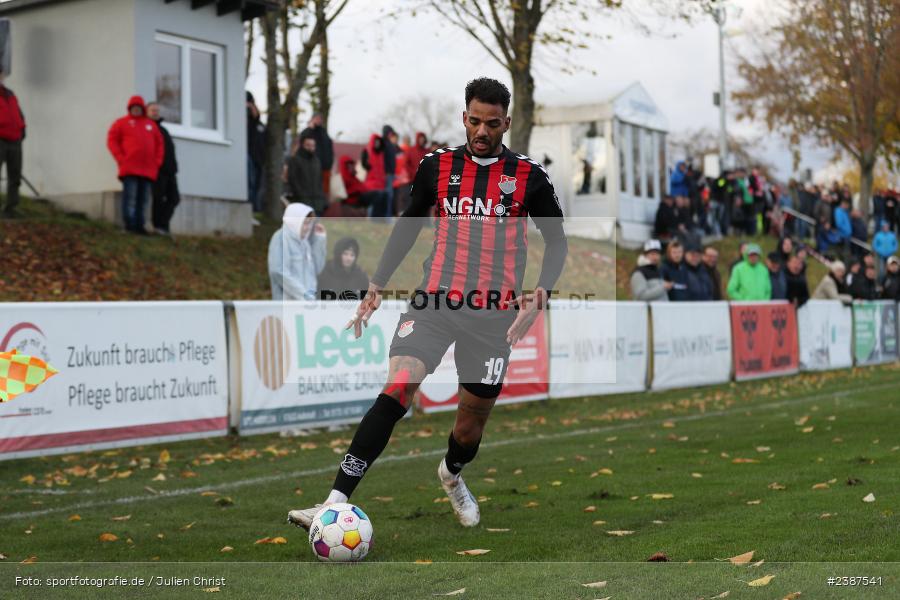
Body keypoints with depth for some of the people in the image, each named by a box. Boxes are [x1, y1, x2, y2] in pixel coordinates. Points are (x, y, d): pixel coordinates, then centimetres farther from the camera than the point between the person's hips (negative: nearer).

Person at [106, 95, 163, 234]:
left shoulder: (151, 125, 20)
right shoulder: (121, 123, 10)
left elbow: (159, 144, 20)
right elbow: (112, 141, 3)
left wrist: (157, 161, 6)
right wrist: (121, 159, -8)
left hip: (148, 169, 4)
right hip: (129, 169, -4)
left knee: (143, 199, 1)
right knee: (130, 197, -10)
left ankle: (139, 225, 2)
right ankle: (129, 224, -10)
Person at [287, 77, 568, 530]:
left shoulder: (529, 176, 2)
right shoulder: (437, 167, 6)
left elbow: (556, 241, 8)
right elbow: (407, 226, 17)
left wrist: (541, 291, -9)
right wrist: (377, 285, 10)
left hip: (493, 314, 0)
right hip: (434, 303, 0)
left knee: (472, 422, 7)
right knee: (396, 391, -21)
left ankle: (451, 474, 44)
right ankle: (335, 504, -24)